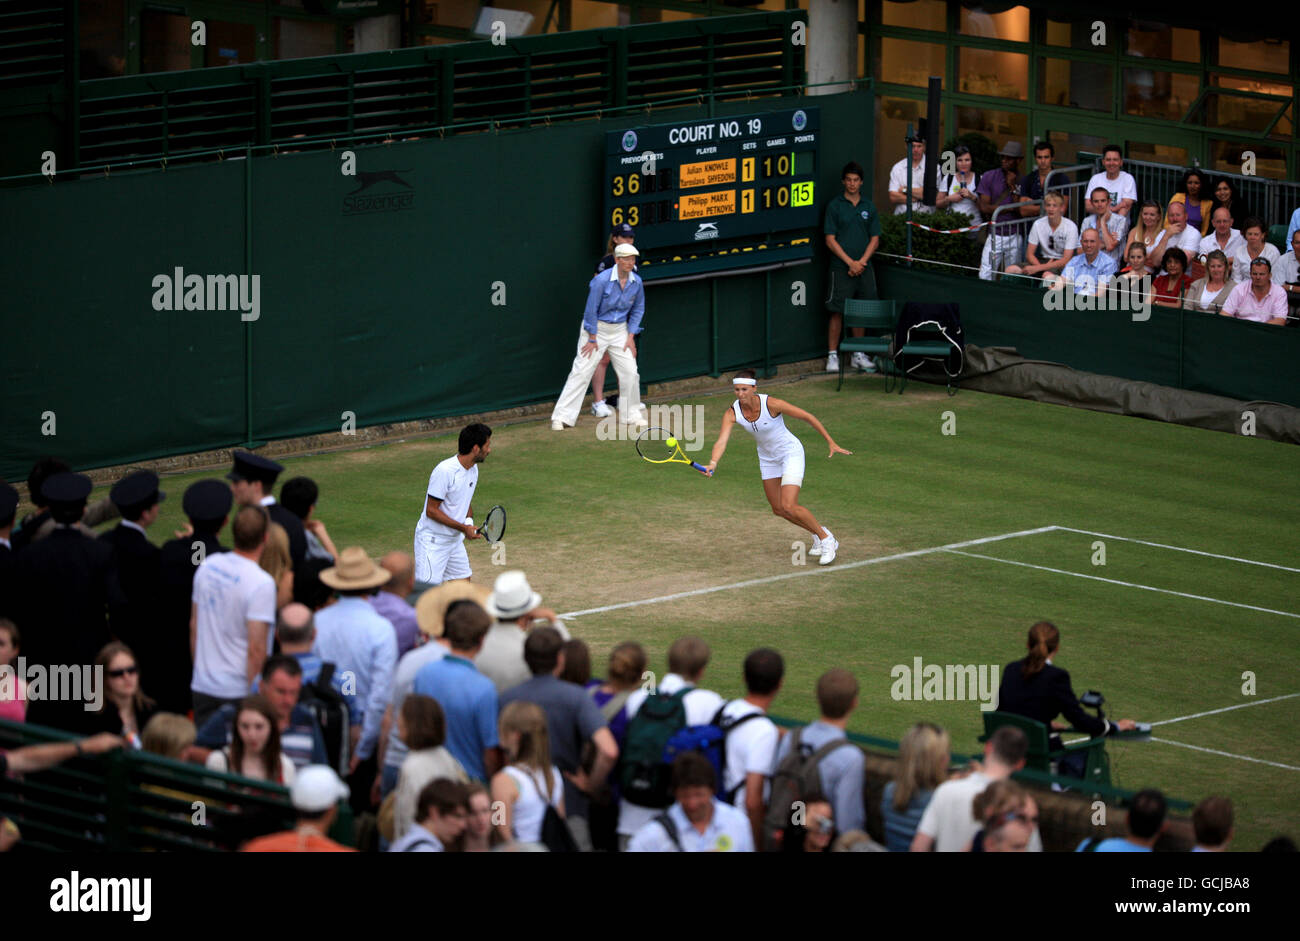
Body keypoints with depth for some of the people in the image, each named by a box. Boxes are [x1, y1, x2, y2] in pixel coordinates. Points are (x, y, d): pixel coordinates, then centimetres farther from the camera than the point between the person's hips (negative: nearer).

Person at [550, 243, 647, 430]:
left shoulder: (636, 282, -4)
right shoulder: (601, 280, -21)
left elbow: (638, 309, 9)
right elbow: (591, 310, -16)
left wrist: (631, 336, 2)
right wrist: (592, 339, -13)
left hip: (620, 330, 5)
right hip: (596, 328, -5)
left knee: (630, 371, -1)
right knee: (582, 371, -9)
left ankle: (631, 415, 16)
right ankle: (562, 417, -9)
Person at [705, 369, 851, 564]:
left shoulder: (771, 404, -28)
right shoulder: (732, 414, -17)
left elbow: (808, 417, -19)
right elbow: (722, 441, -29)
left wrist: (831, 443, -18)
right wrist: (713, 463, -50)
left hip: (790, 452, -6)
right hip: (768, 459, 6)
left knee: (789, 507, -18)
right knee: (778, 510, 11)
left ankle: (826, 539, 2)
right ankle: (818, 534, 34)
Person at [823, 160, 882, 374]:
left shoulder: (869, 207, 9)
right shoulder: (835, 206, -1)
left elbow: (875, 239, 9)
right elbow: (830, 240, -5)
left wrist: (862, 262, -7)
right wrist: (850, 262, -12)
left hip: (863, 267, 3)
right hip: (840, 267, -3)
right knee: (837, 312, -5)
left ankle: (858, 355, 15)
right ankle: (832, 356, 0)